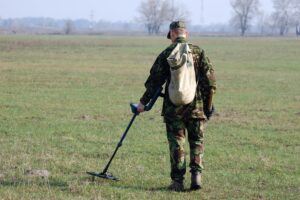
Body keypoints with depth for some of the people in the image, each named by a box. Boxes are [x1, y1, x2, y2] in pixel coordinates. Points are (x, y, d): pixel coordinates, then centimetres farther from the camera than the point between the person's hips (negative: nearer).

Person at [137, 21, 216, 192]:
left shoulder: (166, 54, -2)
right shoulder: (199, 52, 0)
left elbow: (155, 80, 1)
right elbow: (210, 80, -2)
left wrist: (144, 101, 10)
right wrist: (208, 104, 8)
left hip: (173, 107, 0)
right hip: (196, 106, 0)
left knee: (176, 142, 6)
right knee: (197, 140, 12)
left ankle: (178, 181, 4)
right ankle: (196, 174, -3)